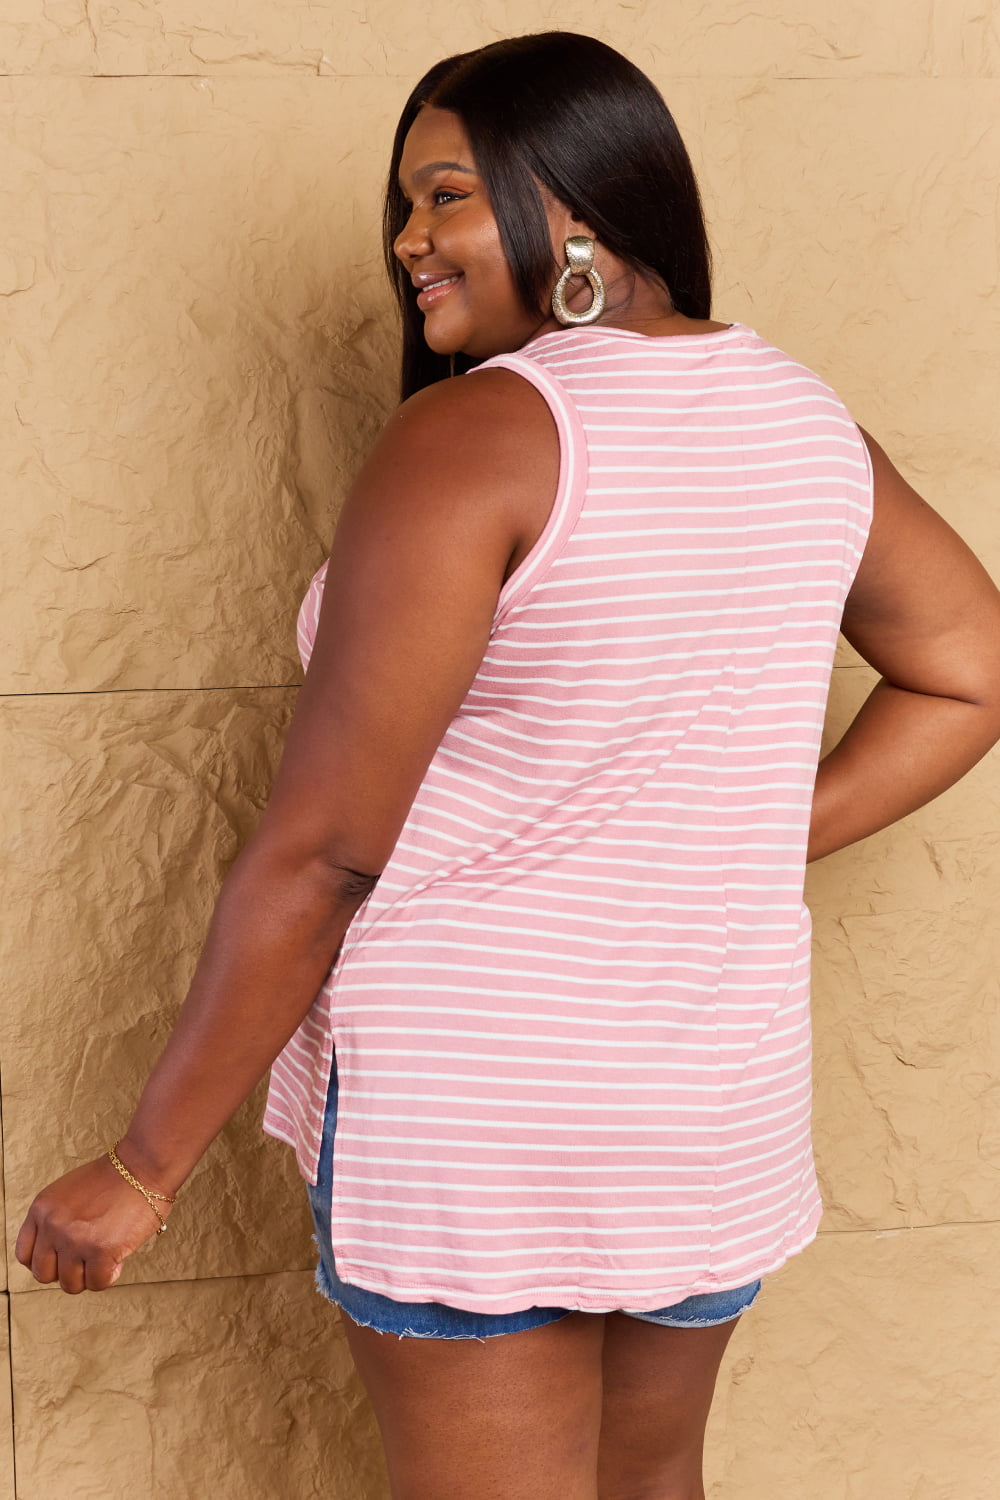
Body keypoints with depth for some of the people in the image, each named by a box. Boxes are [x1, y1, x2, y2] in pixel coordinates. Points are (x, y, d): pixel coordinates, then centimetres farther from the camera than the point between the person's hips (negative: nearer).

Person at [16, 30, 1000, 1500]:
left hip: (470, 1102, -6)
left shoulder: (473, 436, -17)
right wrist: (756, 845, 11)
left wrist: (143, 1168, -10)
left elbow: (318, 853, -18)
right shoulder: (808, 421, 4)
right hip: (724, 1101, 7)